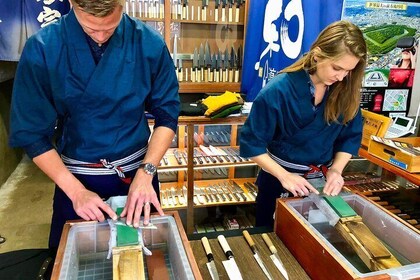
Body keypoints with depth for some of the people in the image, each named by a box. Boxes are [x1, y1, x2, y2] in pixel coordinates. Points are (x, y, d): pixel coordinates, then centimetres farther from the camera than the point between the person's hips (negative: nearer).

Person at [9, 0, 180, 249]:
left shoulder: (149, 44, -13)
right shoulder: (42, 49, -15)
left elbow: (167, 116, -6)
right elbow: (32, 133, -9)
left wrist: (146, 173, -17)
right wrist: (75, 190, -15)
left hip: (137, 174, 1)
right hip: (75, 179, 0)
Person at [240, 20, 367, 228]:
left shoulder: (345, 90, -11)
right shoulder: (279, 90, -24)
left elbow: (351, 136, 1)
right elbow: (252, 142, -18)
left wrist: (336, 169, -15)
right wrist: (284, 175, -25)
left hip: (322, 182, 4)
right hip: (279, 179, -3)